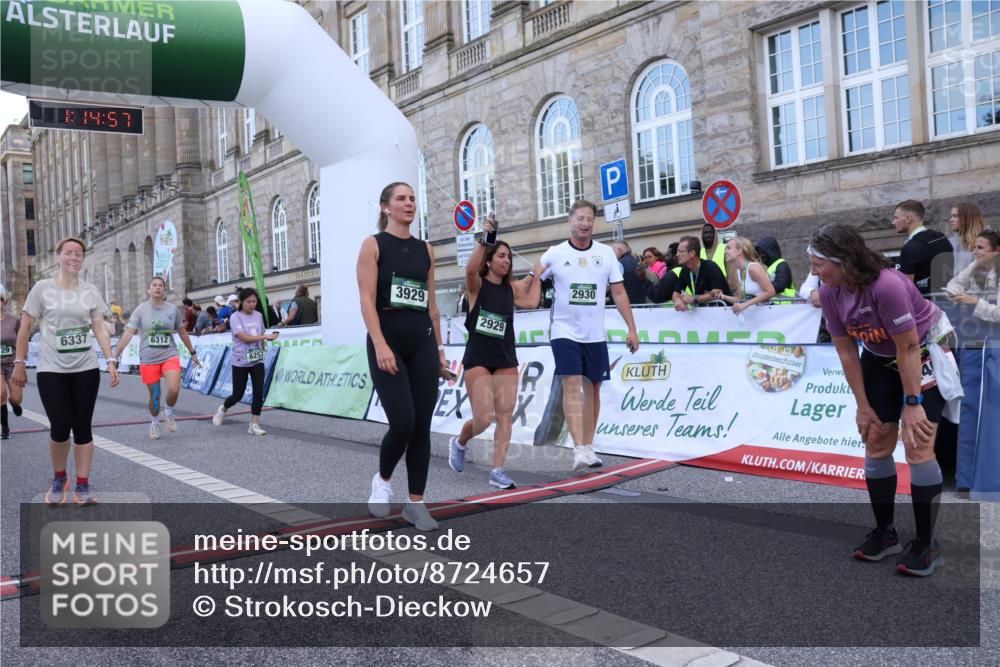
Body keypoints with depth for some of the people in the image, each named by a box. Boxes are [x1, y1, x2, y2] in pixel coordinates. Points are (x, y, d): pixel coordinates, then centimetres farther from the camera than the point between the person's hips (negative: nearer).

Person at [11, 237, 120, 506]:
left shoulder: (90, 291, 5)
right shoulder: (42, 288, -1)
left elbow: (100, 329, 5)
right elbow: (25, 328, 2)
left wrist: (111, 360, -5)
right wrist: (19, 363, 0)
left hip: (86, 369, 2)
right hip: (51, 370, -2)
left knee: (83, 428, 4)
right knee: (60, 428, -7)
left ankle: (82, 487, 12)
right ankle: (59, 478, 20)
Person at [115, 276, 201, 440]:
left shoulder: (173, 309, 2)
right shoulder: (141, 310, -3)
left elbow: (182, 332, 13)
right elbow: (128, 334, -8)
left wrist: (193, 353, 18)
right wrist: (116, 356, -14)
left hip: (170, 356, 1)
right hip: (148, 359, -1)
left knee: (174, 390, -19)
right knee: (154, 396, 7)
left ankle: (169, 412, 13)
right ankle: (154, 424, 33)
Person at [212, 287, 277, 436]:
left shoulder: (259, 315, 4)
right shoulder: (235, 317, -11)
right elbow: (244, 338, -22)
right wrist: (266, 336, -27)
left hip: (257, 361, 4)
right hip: (240, 362, -4)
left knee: (259, 392, -8)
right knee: (238, 395, 4)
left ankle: (254, 425, 0)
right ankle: (223, 409, 36)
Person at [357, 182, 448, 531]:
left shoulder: (425, 249, 13)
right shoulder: (373, 245, -1)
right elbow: (367, 300, -9)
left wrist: (439, 349, 12)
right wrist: (380, 346, -20)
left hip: (422, 344, 5)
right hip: (388, 343, -4)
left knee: (422, 426, 3)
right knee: (403, 423, -11)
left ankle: (415, 503, 14)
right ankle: (382, 480, 19)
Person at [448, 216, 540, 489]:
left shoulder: (512, 288, 9)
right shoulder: (477, 284, -6)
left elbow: (531, 301, 0)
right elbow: (470, 269, -27)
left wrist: (537, 275, 12)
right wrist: (483, 239, -36)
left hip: (506, 359, 5)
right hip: (477, 359, -5)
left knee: (506, 415, -3)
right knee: (484, 418, -10)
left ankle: (497, 471, 5)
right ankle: (458, 443, 22)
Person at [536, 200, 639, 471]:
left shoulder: (606, 253, 4)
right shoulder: (555, 254, -1)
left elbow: (619, 293, 6)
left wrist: (631, 329, 2)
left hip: (596, 334, 3)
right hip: (565, 332, -3)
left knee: (592, 389, 8)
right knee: (572, 386, -13)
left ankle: (589, 447, 18)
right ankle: (579, 450, -16)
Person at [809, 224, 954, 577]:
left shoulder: (887, 285, -35)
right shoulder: (829, 293, -15)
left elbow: (908, 349, -27)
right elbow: (846, 350, -7)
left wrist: (913, 404, -20)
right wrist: (863, 405, -3)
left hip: (927, 353, -6)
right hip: (880, 358, 6)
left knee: (917, 446, -10)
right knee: (875, 442, 6)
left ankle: (926, 544, 5)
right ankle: (884, 532, 21)